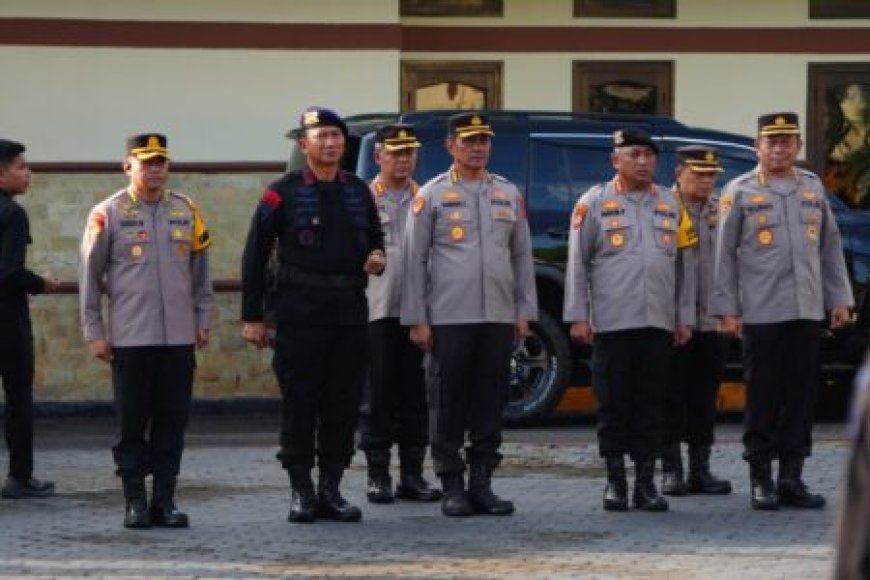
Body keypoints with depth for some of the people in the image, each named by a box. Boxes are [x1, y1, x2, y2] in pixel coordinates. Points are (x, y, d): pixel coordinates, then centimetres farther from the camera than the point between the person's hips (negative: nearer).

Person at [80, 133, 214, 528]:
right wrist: (93, 333, -1)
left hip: (180, 336, 3)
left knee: (172, 422, 4)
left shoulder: (186, 211, 10)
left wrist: (203, 320, 13)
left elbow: (200, 269, 17)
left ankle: (165, 500, 10)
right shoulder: (107, 214, 0)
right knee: (132, 424, 0)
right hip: (129, 338, -3)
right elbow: (89, 277, 2)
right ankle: (136, 503, 7)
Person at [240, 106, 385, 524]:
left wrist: (377, 258, 1)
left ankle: (330, 490, 12)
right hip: (300, 313, -4)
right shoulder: (283, 193, -1)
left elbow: (374, 238, 27)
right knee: (299, 404, -2)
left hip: (350, 312, 4)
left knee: (344, 403, 4)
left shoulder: (359, 192, 13)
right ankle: (301, 493, 4)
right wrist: (252, 317, -3)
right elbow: (255, 256, 1)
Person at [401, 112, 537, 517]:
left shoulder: (509, 194, 12)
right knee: (448, 404, -1)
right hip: (449, 318, -3)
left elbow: (522, 256, 14)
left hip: (498, 317, 3)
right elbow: (415, 260, 0)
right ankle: (452, 487, 5)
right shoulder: (432, 195, 2)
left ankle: (481, 484, 11)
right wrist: (417, 319, -5)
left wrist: (524, 312, 7)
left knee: (491, 403, 4)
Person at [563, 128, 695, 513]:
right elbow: (577, 262, 1)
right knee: (613, 404, 0)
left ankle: (645, 483, 8)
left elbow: (682, 264, 14)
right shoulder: (595, 202, 3)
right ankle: (615, 482, 8)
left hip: (658, 323, 3)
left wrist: (685, 317, 9)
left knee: (650, 404, 4)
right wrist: (577, 317, -5)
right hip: (612, 322, -3)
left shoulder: (670, 204, 13)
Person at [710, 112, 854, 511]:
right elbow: (724, 253, -1)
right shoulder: (740, 191, 0)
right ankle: (761, 481, 7)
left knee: (802, 395, 4)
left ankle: (791, 478, 11)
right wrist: (726, 310, -6)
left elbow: (830, 246, 16)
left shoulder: (813, 187, 12)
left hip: (807, 312, 4)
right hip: (761, 313, -4)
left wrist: (839, 299, 10)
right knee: (762, 397, 0)